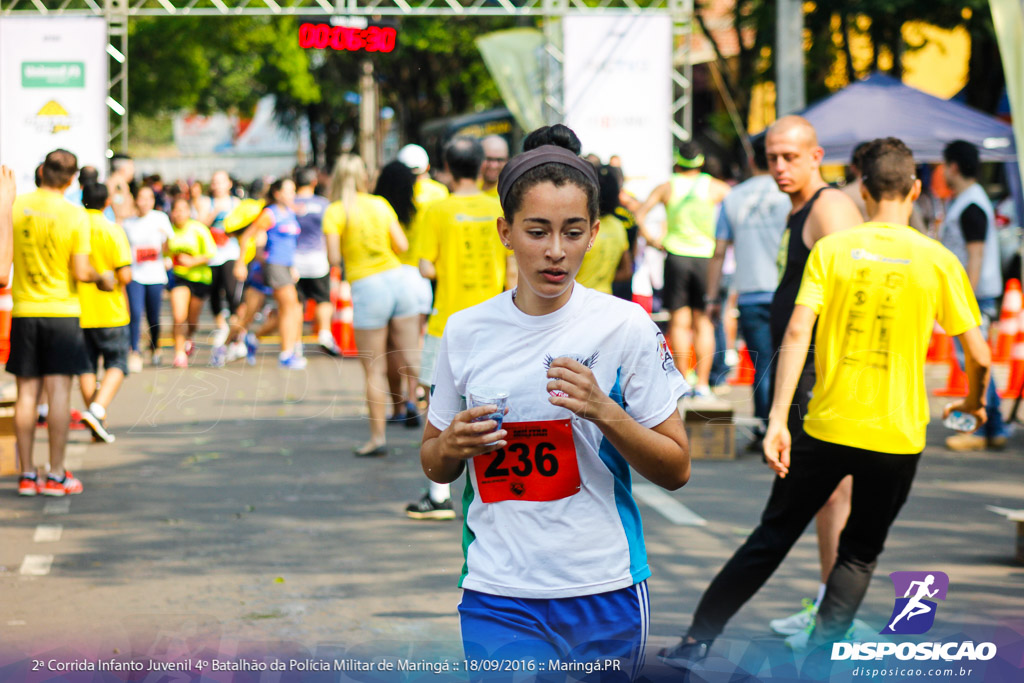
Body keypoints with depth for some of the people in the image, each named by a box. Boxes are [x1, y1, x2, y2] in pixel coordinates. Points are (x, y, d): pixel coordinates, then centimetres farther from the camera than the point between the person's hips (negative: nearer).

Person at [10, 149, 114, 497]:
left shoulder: (16, 206, -3)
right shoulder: (75, 214, -10)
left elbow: (6, 257, 2)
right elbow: (80, 272, -11)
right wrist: (102, 277, 9)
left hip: (24, 311, 3)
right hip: (61, 311, -3)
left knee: (27, 392, 7)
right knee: (58, 390, 0)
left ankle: (26, 474, 8)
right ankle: (56, 475, 0)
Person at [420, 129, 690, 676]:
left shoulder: (625, 326, -4)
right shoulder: (465, 332, 4)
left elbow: (675, 470, -1)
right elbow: (434, 466, 16)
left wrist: (604, 412, -17)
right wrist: (451, 447, -7)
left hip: (605, 594, -1)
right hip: (497, 596, 1)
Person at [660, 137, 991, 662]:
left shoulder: (831, 249, -2)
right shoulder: (939, 261, -3)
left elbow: (797, 332, -11)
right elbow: (978, 354, -1)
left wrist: (778, 420, -12)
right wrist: (974, 401, 20)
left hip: (828, 425, 1)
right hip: (897, 435, -1)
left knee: (772, 536, 13)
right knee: (859, 554, 14)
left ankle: (697, 641, 16)